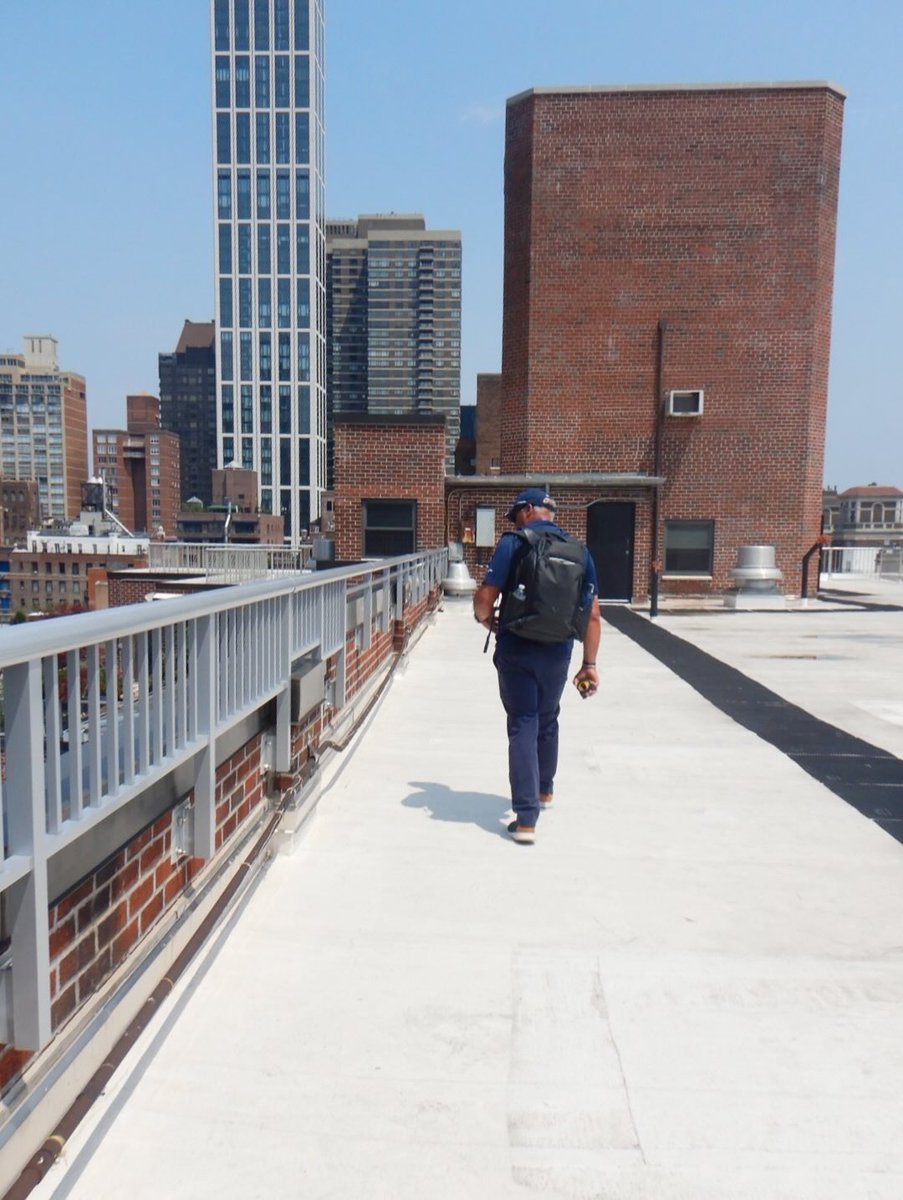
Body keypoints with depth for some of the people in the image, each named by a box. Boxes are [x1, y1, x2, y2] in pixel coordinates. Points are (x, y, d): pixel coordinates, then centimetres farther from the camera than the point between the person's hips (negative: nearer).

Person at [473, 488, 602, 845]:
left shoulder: (512, 543, -7)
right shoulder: (580, 551, 5)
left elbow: (485, 597, -14)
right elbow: (593, 614, 2)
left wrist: (487, 620, 7)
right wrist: (590, 663, 7)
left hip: (516, 650, -4)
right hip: (557, 652, 4)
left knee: (522, 725, 2)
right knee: (547, 721, 23)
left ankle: (526, 818, -2)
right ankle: (544, 791, 44)